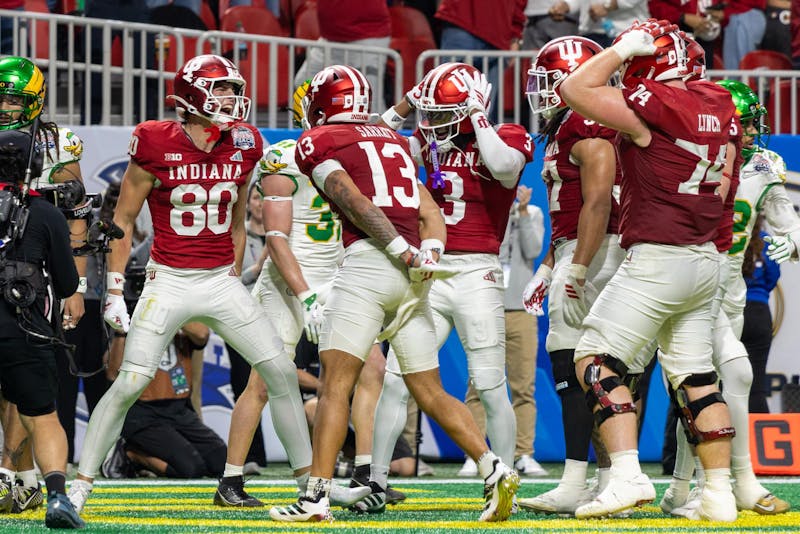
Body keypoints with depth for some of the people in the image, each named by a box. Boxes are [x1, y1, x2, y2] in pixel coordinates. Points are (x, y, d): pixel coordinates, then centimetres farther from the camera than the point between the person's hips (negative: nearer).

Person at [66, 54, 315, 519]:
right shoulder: (157, 145, -10)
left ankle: (309, 477, 10)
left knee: (282, 372, -2)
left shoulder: (243, 146, 3)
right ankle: (82, 484, -1)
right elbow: (123, 223, -2)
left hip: (222, 282, 4)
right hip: (169, 283, -4)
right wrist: (115, 292, -4)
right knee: (130, 384, -12)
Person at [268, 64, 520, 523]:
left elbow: (353, 201, -8)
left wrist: (399, 251, -13)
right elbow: (430, 212, 16)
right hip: (415, 277, 6)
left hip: (370, 259, -6)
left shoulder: (319, 141, 6)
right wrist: (429, 253, 1)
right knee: (431, 392, 10)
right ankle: (495, 470, -4)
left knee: (336, 381, -6)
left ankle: (319, 494, -13)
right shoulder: (395, 142, 26)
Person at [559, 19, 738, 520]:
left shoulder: (651, 106, -16)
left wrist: (622, 48, -5)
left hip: (656, 259, -8)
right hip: (706, 260, 8)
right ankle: (719, 492, 8)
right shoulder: (717, 103, 7)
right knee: (697, 376, 11)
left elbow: (576, 89, -14)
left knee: (596, 359, -3)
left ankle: (627, 474, -17)